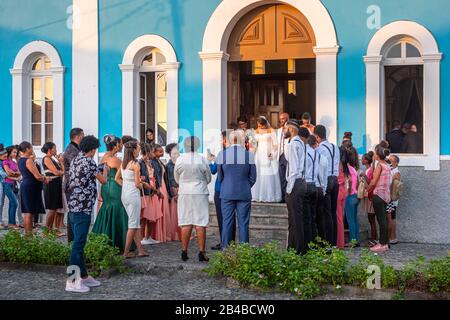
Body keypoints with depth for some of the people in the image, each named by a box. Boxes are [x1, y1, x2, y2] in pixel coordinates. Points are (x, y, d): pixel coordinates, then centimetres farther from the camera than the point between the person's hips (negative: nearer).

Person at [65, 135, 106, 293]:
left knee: (79, 243, 14)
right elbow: (103, 181, -3)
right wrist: (104, 171, 16)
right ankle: (72, 281, -4)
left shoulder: (76, 160, 14)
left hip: (74, 207, 9)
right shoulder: (88, 162, -11)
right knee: (78, 244, -6)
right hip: (82, 208, -9)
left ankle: (83, 276, 22)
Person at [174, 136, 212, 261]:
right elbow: (208, 179, 5)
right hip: (200, 193, -2)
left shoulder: (179, 160, -3)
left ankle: (184, 252, 10)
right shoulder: (202, 160, -6)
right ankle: (202, 252, 1)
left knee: (185, 224, 6)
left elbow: (177, 179, 9)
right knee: (200, 224, 0)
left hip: (184, 193, 2)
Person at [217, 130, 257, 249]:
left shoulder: (222, 154, -2)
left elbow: (219, 176, 5)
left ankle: (225, 249, 7)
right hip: (244, 194, 0)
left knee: (226, 222, 5)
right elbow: (253, 177, 2)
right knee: (243, 223, 5)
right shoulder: (249, 154, -4)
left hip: (226, 193, 1)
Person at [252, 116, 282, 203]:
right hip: (259, 156, 3)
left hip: (269, 156, -3)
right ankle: (258, 196, 3)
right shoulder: (256, 132, 11)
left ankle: (270, 196, -2)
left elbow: (275, 144, -1)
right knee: (258, 175, -1)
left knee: (269, 175, -7)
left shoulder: (271, 131, 1)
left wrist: (272, 154, -12)